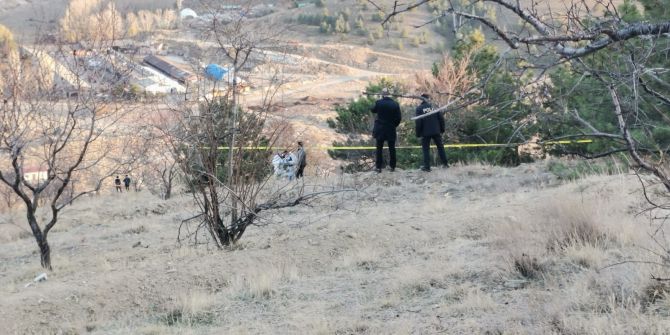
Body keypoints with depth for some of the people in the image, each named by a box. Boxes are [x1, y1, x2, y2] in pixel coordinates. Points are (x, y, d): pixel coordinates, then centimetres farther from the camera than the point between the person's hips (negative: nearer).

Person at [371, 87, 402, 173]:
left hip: (380, 130, -1)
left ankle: (379, 167, 4)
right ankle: (392, 166, 12)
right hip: (391, 130, 1)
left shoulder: (379, 103, -11)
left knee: (379, 149, 5)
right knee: (392, 149, 9)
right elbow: (398, 118, -4)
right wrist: (394, 125, 12)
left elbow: (373, 110, 9)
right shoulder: (395, 104, -6)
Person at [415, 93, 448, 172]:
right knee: (440, 147, 16)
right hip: (436, 131, 2)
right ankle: (445, 163, 20)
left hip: (425, 133, -2)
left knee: (425, 149, 5)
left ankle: (426, 167, 1)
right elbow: (441, 118, 0)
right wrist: (442, 129, 11)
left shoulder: (419, 108, -5)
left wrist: (418, 133, -1)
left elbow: (418, 122, -9)